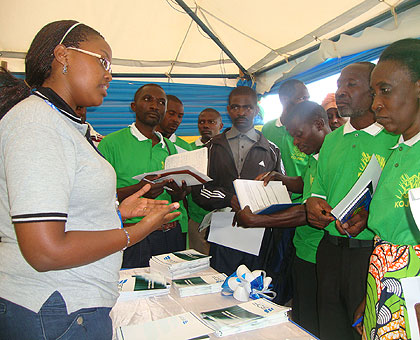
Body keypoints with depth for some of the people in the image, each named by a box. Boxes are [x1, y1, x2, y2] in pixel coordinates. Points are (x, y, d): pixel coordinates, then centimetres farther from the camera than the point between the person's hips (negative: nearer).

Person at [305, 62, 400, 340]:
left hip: (372, 252, -5)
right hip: (330, 250, 6)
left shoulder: (396, 138, -7)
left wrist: (369, 216, -24)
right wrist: (313, 202, -3)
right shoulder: (332, 140, 13)